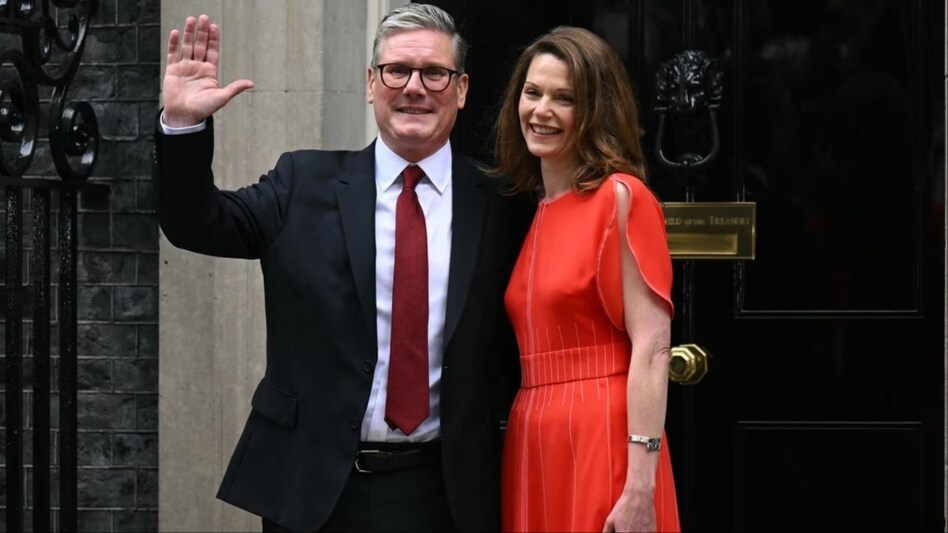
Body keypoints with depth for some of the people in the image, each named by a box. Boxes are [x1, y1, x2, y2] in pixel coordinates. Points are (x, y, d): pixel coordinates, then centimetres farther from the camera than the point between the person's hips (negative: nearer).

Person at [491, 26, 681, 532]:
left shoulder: (620, 197, -8)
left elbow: (652, 346, -14)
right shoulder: (531, 211, 13)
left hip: (602, 439, -7)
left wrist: (640, 486, -20)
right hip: (533, 441, 7)